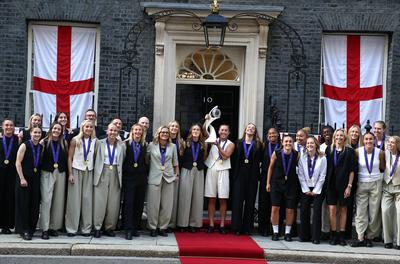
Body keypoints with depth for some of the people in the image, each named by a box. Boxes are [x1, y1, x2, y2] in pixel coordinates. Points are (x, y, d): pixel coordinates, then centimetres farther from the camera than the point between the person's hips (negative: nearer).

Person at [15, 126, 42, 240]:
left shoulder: (41, 147, 9)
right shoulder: (24, 145, -6)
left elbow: (41, 164, 11)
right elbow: (18, 163, -9)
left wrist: (38, 176, 1)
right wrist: (22, 178, -15)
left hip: (36, 179, 5)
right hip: (25, 178, -5)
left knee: (35, 205, 5)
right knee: (24, 204, 0)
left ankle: (31, 229, 15)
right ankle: (24, 230, 7)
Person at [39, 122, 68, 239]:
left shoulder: (64, 143, 8)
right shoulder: (44, 142, 1)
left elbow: (67, 158, 9)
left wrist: (69, 173, 4)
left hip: (61, 174, 3)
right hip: (47, 173, -3)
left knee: (58, 201, 4)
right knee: (46, 200, -7)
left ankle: (54, 227, 13)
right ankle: (45, 229, -4)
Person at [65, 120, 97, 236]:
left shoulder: (95, 141, 4)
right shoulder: (75, 140, -1)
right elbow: (70, 157, 0)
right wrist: (70, 174, -6)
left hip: (89, 172, 2)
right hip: (76, 170, -2)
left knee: (87, 200, 1)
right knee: (74, 199, 0)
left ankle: (86, 228, 8)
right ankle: (71, 228, 6)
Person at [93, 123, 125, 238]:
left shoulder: (122, 145, 7)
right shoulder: (100, 143, 4)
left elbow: (124, 161, 7)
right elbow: (96, 159, 3)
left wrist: (121, 175, 0)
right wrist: (96, 173, -4)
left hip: (116, 175, 2)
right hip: (102, 174, -1)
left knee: (114, 203, 2)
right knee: (99, 202, -3)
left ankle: (109, 228, 13)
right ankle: (97, 228, 4)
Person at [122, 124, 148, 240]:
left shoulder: (144, 146, 8)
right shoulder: (126, 144, -3)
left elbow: (146, 162, 12)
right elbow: (122, 160, -4)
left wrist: (146, 174, 5)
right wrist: (123, 174, -7)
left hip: (141, 178, 4)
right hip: (129, 178, -4)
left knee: (139, 204, 6)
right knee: (128, 203, -5)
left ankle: (135, 228, 15)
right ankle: (128, 230, -3)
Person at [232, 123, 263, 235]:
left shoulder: (258, 145, 6)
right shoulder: (239, 143, 8)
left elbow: (259, 159, 5)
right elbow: (235, 158, 5)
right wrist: (234, 174, -1)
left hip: (252, 174, 0)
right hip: (240, 173, 0)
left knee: (250, 200, 2)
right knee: (238, 199, -2)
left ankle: (247, 227, 8)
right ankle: (237, 227, 2)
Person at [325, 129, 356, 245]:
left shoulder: (349, 151, 0)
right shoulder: (329, 150, 8)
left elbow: (352, 170, -2)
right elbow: (326, 167, 9)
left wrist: (349, 186, -8)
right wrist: (326, 182, 1)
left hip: (343, 184, -1)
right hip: (331, 184, 2)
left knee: (343, 209, 6)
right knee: (332, 209, -3)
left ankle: (341, 235, 12)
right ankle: (334, 235, 5)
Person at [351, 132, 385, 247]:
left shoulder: (380, 152, -4)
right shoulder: (358, 152, -5)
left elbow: (383, 168, 11)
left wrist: (374, 172, 1)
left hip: (376, 184, 0)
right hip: (361, 184, 0)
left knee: (374, 211, 3)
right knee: (360, 211, -3)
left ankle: (370, 237, 12)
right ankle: (360, 238, -1)